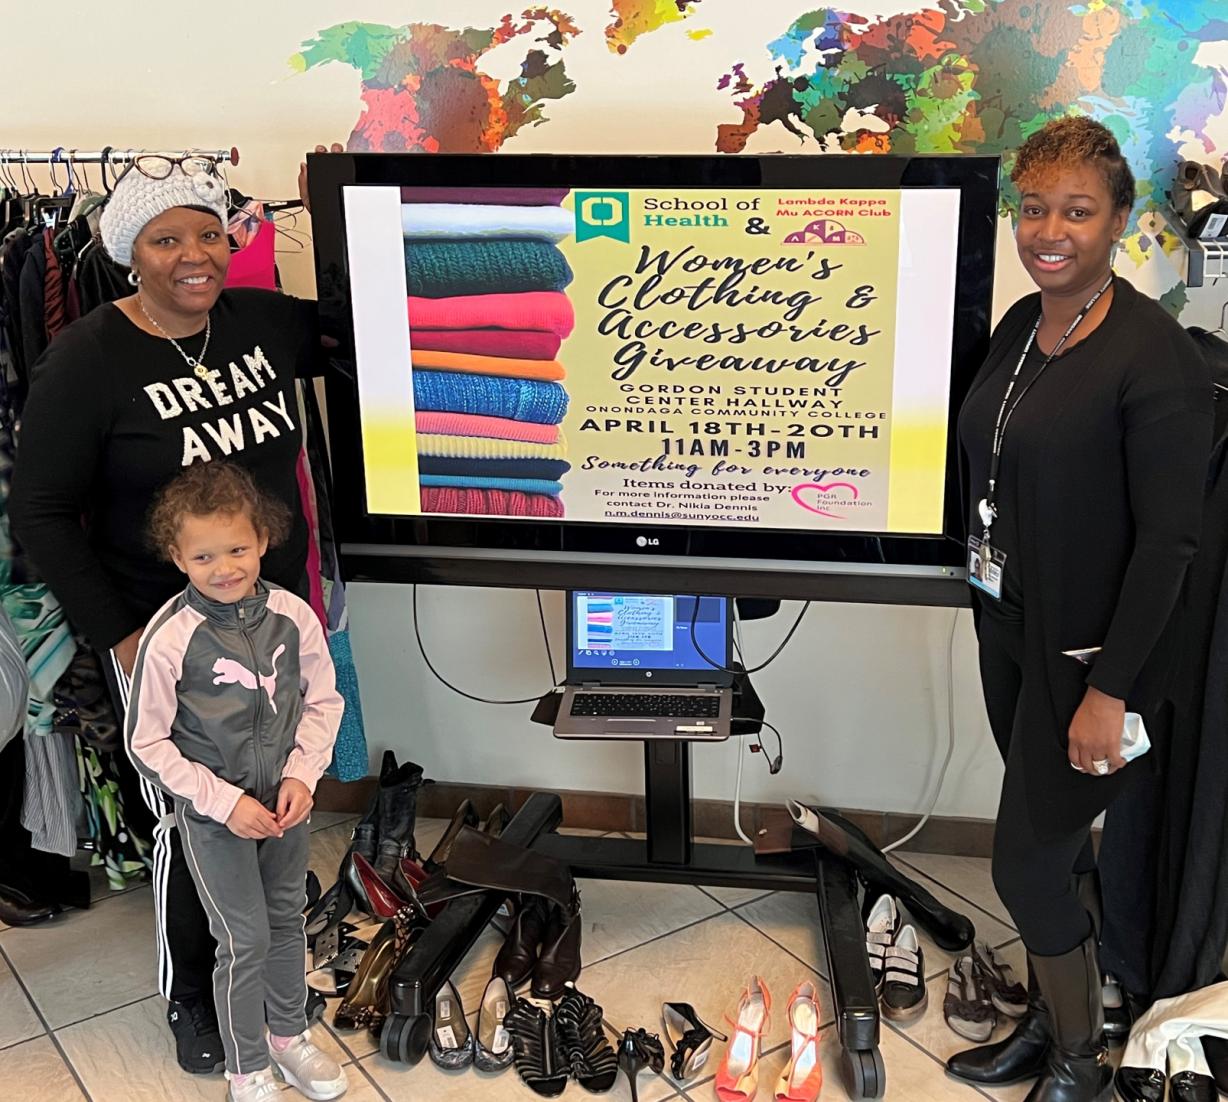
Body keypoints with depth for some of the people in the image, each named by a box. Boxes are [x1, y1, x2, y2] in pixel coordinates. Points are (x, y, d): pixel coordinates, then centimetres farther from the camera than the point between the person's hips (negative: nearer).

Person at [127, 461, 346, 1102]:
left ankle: (289, 1034, 43)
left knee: (287, 918, 19)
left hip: (286, 801, 4)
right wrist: (224, 802, -18)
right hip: (212, 813, -4)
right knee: (245, 939, 4)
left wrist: (302, 774, -11)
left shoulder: (293, 616, -11)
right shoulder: (168, 639, -21)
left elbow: (323, 701, 1)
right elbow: (148, 743, -14)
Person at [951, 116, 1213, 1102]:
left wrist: (1110, 688, -20)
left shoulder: (1154, 355, -20)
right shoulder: (1021, 326, 4)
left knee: (1027, 865, 1)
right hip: (1011, 627, 7)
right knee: (1056, 844, 21)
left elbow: (1170, 538, -20)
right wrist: (994, 600, 13)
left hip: (1088, 650, -7)